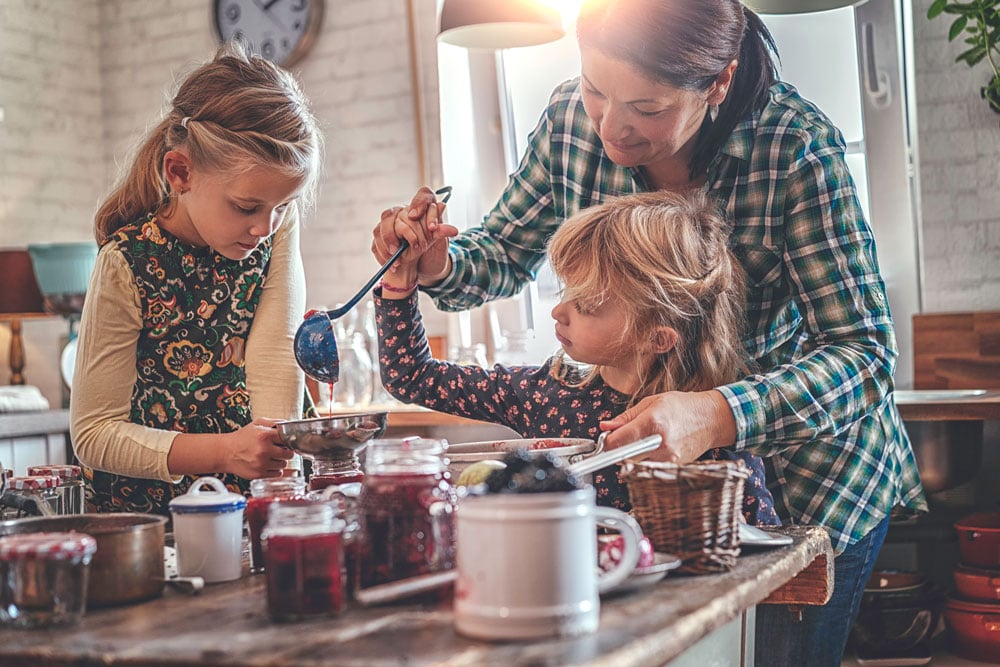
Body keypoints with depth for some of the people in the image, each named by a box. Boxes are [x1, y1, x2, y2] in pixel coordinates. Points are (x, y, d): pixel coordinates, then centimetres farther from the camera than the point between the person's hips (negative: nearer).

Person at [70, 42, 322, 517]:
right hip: (145, 507, -1)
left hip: (246, 497, 1)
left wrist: (278, 476, -25)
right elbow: (94, 432, -12)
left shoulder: (277, 223, -5)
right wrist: (226, 451, -26)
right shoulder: (127, 264, -15)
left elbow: (274, 358, -12)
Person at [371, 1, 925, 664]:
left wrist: (720, 416, -48)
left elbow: (864, 353, -30)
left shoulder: (798, 145, -28)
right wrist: (440, 265, -25)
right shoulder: (572, 118, -17)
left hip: (807, 457, -3)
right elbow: (506, 254, -1)